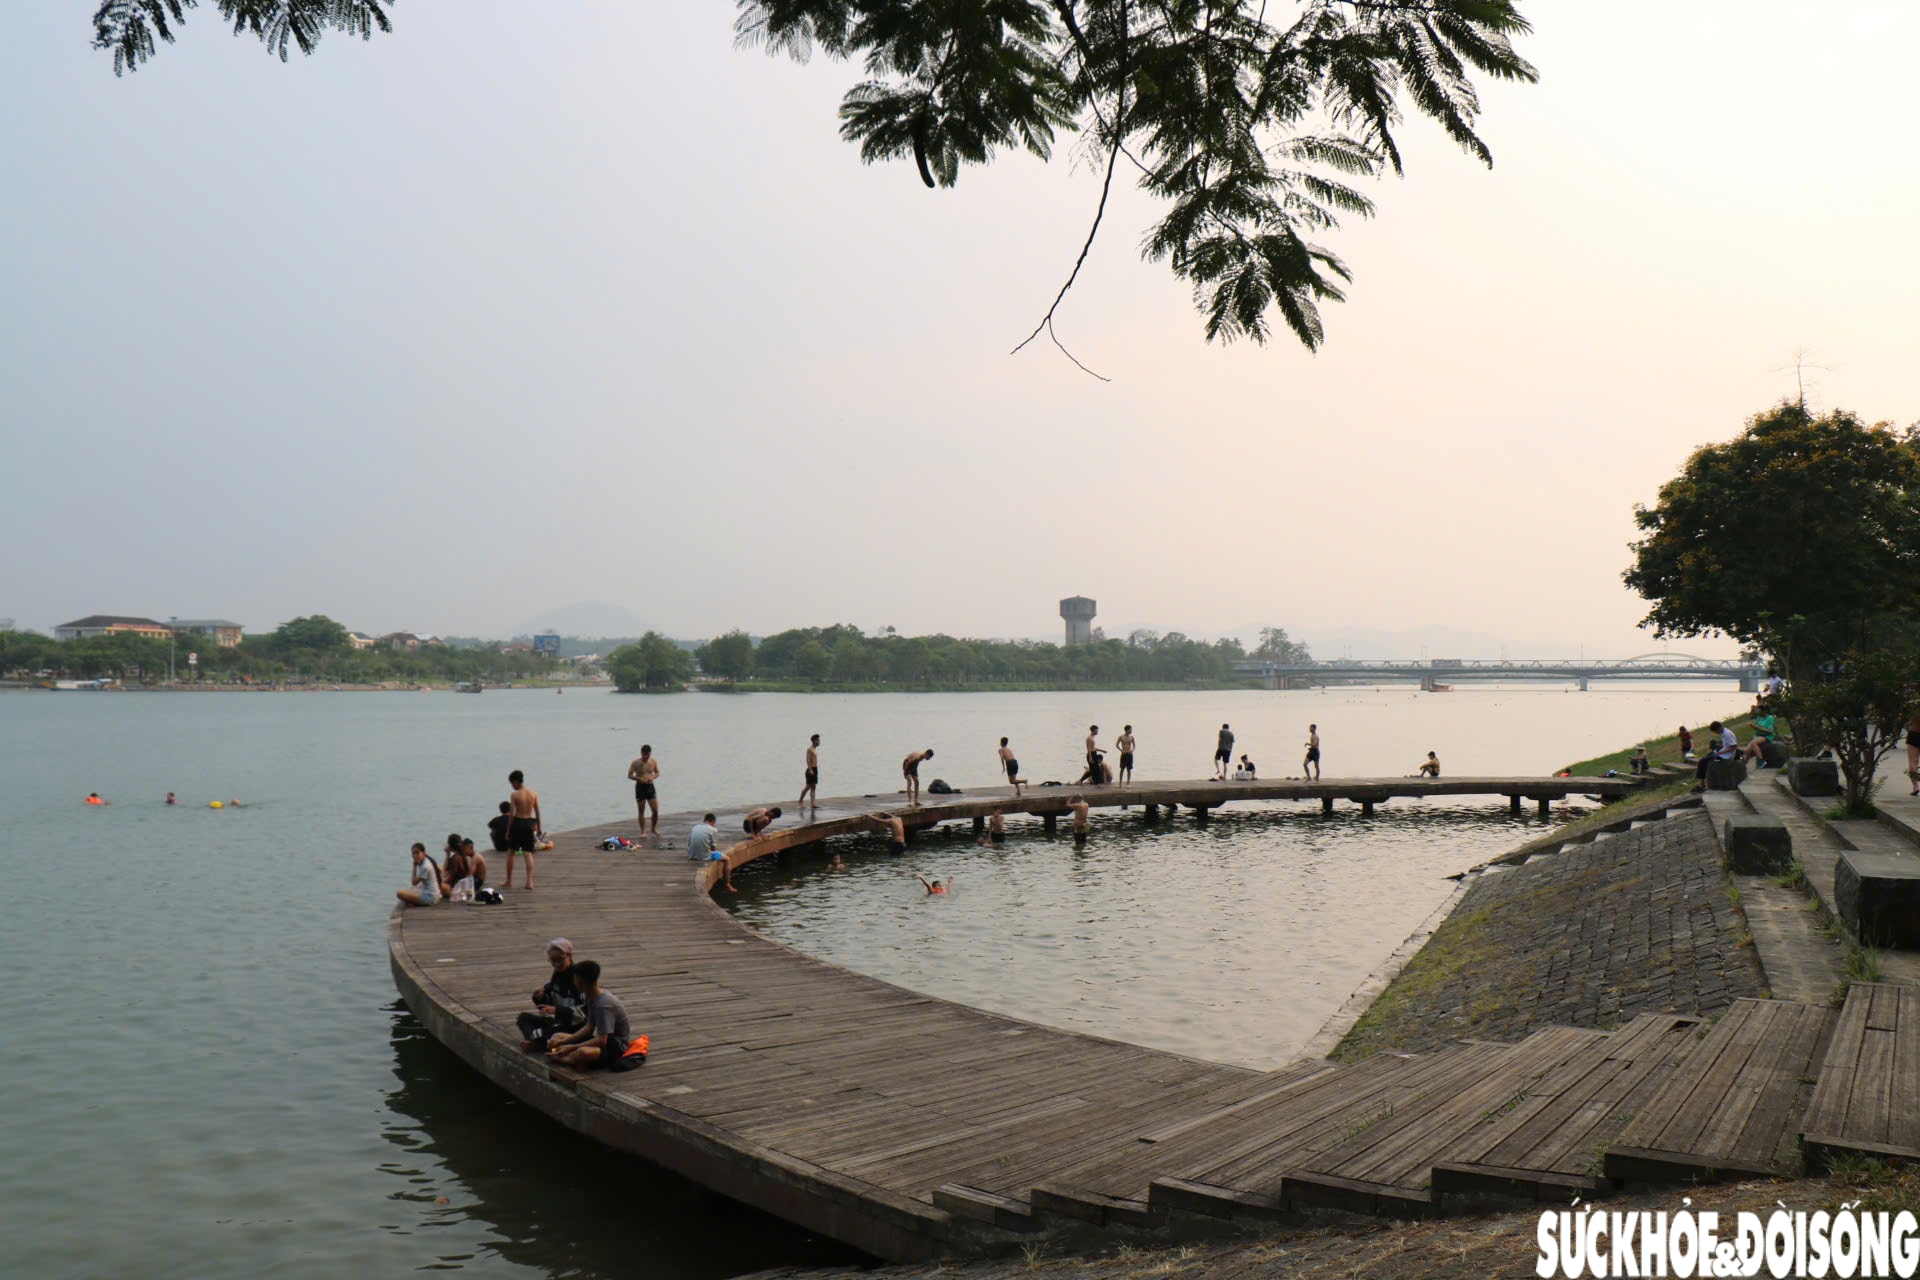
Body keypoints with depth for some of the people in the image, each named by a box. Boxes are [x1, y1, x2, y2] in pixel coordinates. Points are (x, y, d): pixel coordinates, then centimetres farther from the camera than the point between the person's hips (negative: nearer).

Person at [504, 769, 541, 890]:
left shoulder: (514, 795, -11)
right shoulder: (534, 793, 1)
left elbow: (511, 814, -11)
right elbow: (537, 812, 4)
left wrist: (508, 830, -2)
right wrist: (538, 828, 13)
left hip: (517, 823, -3)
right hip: (529, 823, 3)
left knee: (510, 852, 12)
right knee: (529, 853, 5)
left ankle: (509, 881, 18)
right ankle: (530, 882, -3)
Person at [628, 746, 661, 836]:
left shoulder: (653, 762, 2)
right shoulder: (636, 763, -7)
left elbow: (657, 773, 12)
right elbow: (629, 775, -6)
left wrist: (653, 777, -10)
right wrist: (640, 779, -21)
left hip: (650, 786, 3)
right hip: (640, 787, -3)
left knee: (656, 810, -2)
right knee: (641, 811, 3)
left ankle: (654, 829, 17)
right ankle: (643, 831, 11)